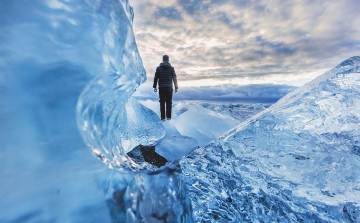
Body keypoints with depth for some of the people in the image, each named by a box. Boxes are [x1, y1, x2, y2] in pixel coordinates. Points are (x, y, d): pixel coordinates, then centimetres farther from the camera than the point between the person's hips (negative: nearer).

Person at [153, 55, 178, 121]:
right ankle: (168, 117, 10)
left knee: (162, 103, 3)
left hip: (161, 88, 0)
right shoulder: (171, 68, 1)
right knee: (169, 102, 7)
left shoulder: (158, 68, 2)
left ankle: (163, 117, 4)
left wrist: (154, 87, 6)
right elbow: (174, 78, 0)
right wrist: (176, 87, 5)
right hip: (169, 88, 0)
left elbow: (156, 78, 0)